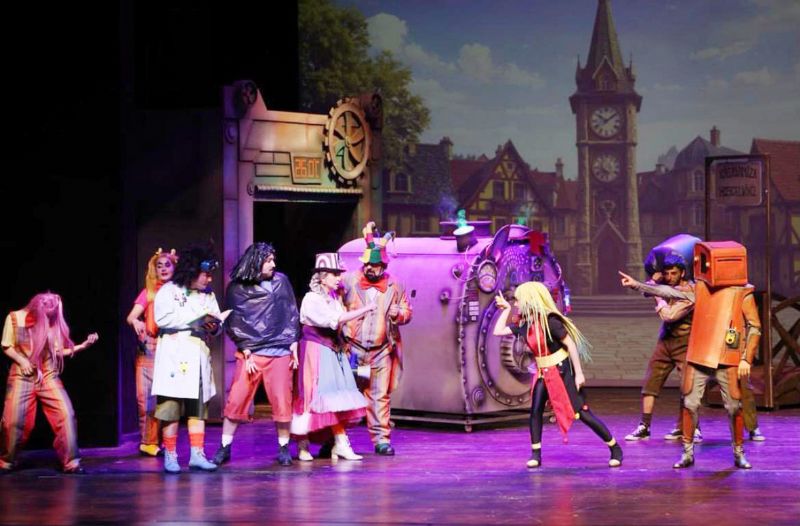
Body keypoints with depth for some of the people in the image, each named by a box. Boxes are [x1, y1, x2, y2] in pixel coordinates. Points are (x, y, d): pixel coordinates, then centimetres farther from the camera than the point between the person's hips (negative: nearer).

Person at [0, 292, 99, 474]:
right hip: (22, 376, -1)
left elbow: (60, 351, 3)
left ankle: (71, 462, -5)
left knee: (66, 414, -13)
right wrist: (21, 360, -13)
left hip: (48, 376, 1)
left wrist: (84, 345, -7)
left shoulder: (53, 321, -1)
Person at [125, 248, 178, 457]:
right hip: (149, 348, 0)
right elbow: (131, 317, -2)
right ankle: (148, 441, 3)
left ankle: (154, 442, 2)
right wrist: (136, 322, -25)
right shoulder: (149, 292, 9)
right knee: (146, 396, -6)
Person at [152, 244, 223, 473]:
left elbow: (218, 326, 16)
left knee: (199, 406, 3)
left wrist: (214, 327, -9)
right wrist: (199, 314, -14)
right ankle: (170, 456, 2)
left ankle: (197, 454, 5)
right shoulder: (168, 291, 0)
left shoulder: (208, 294, 15)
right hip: (174, 355, -5)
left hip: (198, 355, 5)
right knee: (171, 406, -4)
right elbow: (163, 318, -15)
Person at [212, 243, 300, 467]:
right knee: (236, 400, -3)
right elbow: (234, 323, 0)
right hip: (251, 353, -1)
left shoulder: (281, 281, 8)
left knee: (282, 402, -1)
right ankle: (225, 448, 6)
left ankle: (284, 448, 12)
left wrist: (294, 347, 6)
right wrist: (246, 353, -7)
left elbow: (292, 314, 11)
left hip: (280, 352, 2)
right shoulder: (237, 289, 0)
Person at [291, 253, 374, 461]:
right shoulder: (312, 299, -12)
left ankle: (341, 444, -2)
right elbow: (335, 319, -22)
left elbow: (339, 323, 12)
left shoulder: (334, 298, 13)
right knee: (311, 396, -4)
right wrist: (365, 309, -21)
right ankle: (302, 445, 6)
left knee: (337, 397, 1)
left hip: (333, 352, 7)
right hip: (316, 352, -7)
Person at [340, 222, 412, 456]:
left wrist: (398, 314, -10)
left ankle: (382, 439, 4)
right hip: (354, 347, -1)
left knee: (380, 395, 0)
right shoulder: (349, 280, 2)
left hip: (382, 349, 1)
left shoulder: (395, 285, 7)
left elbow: (407, 312, 14)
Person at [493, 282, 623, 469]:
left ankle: (615, 449, 6)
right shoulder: (524, 323, 3)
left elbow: (570, 344, -18)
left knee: (582, 412, -5)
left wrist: (579, 373, -18)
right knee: (535, 410, -6)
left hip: (562, 370, -7)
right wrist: (505, 309, 5)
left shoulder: (549, 321, -20)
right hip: (543, 373, 7)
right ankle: (536, 454, 4)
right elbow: (498, 331, 10)